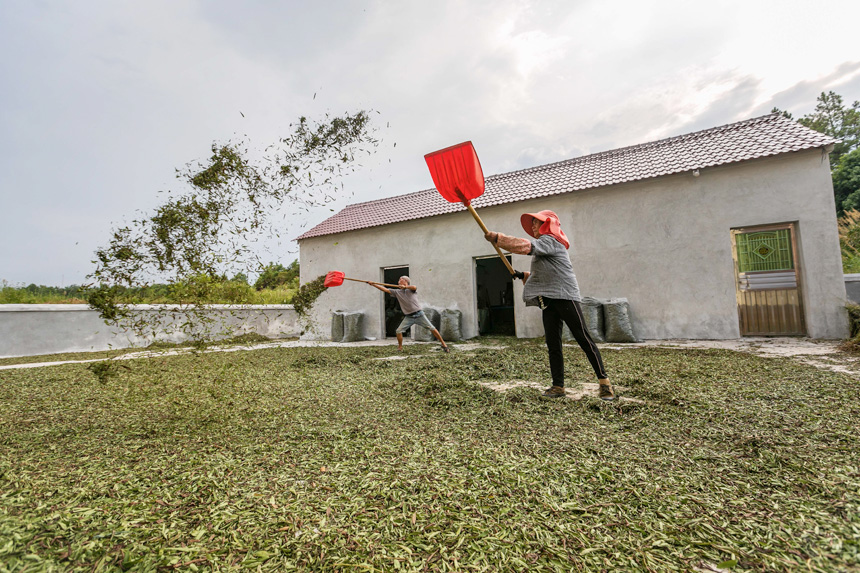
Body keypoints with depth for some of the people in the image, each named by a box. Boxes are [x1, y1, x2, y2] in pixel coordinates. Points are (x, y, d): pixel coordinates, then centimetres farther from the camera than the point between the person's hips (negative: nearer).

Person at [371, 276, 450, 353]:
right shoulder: (397, 292, 7)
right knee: (399, 331, -8)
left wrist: (405, 287, -17)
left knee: (432, 328, -4)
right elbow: (385, 289, 2)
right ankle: (400, 347, 11)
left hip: (419, 314, -3)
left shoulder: (411, 289, -2)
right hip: (408, 317, 3)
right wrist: (374, 285, -4)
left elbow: (414, 287, -28)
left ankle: (443, 344, 7)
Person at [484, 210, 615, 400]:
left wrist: (496, 238, -19)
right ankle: (558, 386, 10)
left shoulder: (550, 240, -5)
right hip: (549, 300, 9)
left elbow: (526, 246, -22)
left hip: (565, 296, -9)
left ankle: (604, 382, 0)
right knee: (552, 344, 5)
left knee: (583, 338, -8)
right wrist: (523, 275, 16)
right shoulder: (542, 246, 24)